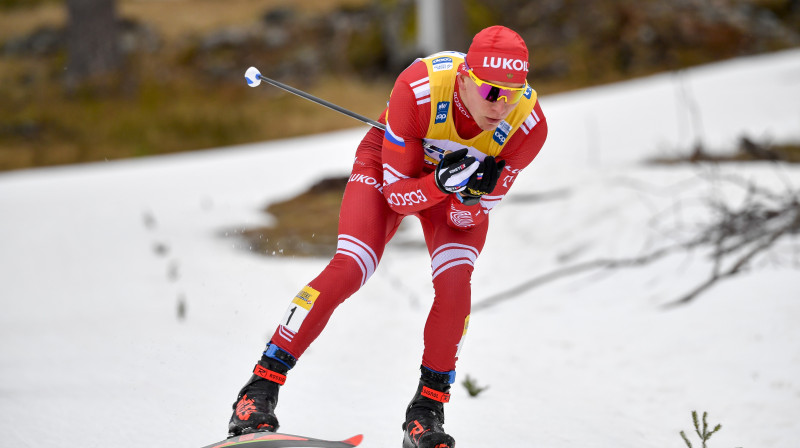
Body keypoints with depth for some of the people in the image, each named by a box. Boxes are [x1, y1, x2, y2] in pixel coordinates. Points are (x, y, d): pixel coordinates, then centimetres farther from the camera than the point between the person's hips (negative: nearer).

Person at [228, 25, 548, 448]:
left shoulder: (528, 124, -32)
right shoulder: (418, 88, -39)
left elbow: (468, 218, -21)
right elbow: (398, 195, -27)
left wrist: (471, 194, -43)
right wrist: (442, 183, -46)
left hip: (462, 182, 2)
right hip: (394, 166, -2)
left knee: (454, 283, -22)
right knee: (348, 270, -20)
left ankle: (426, 413, -4)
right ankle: (261, 386, -9)